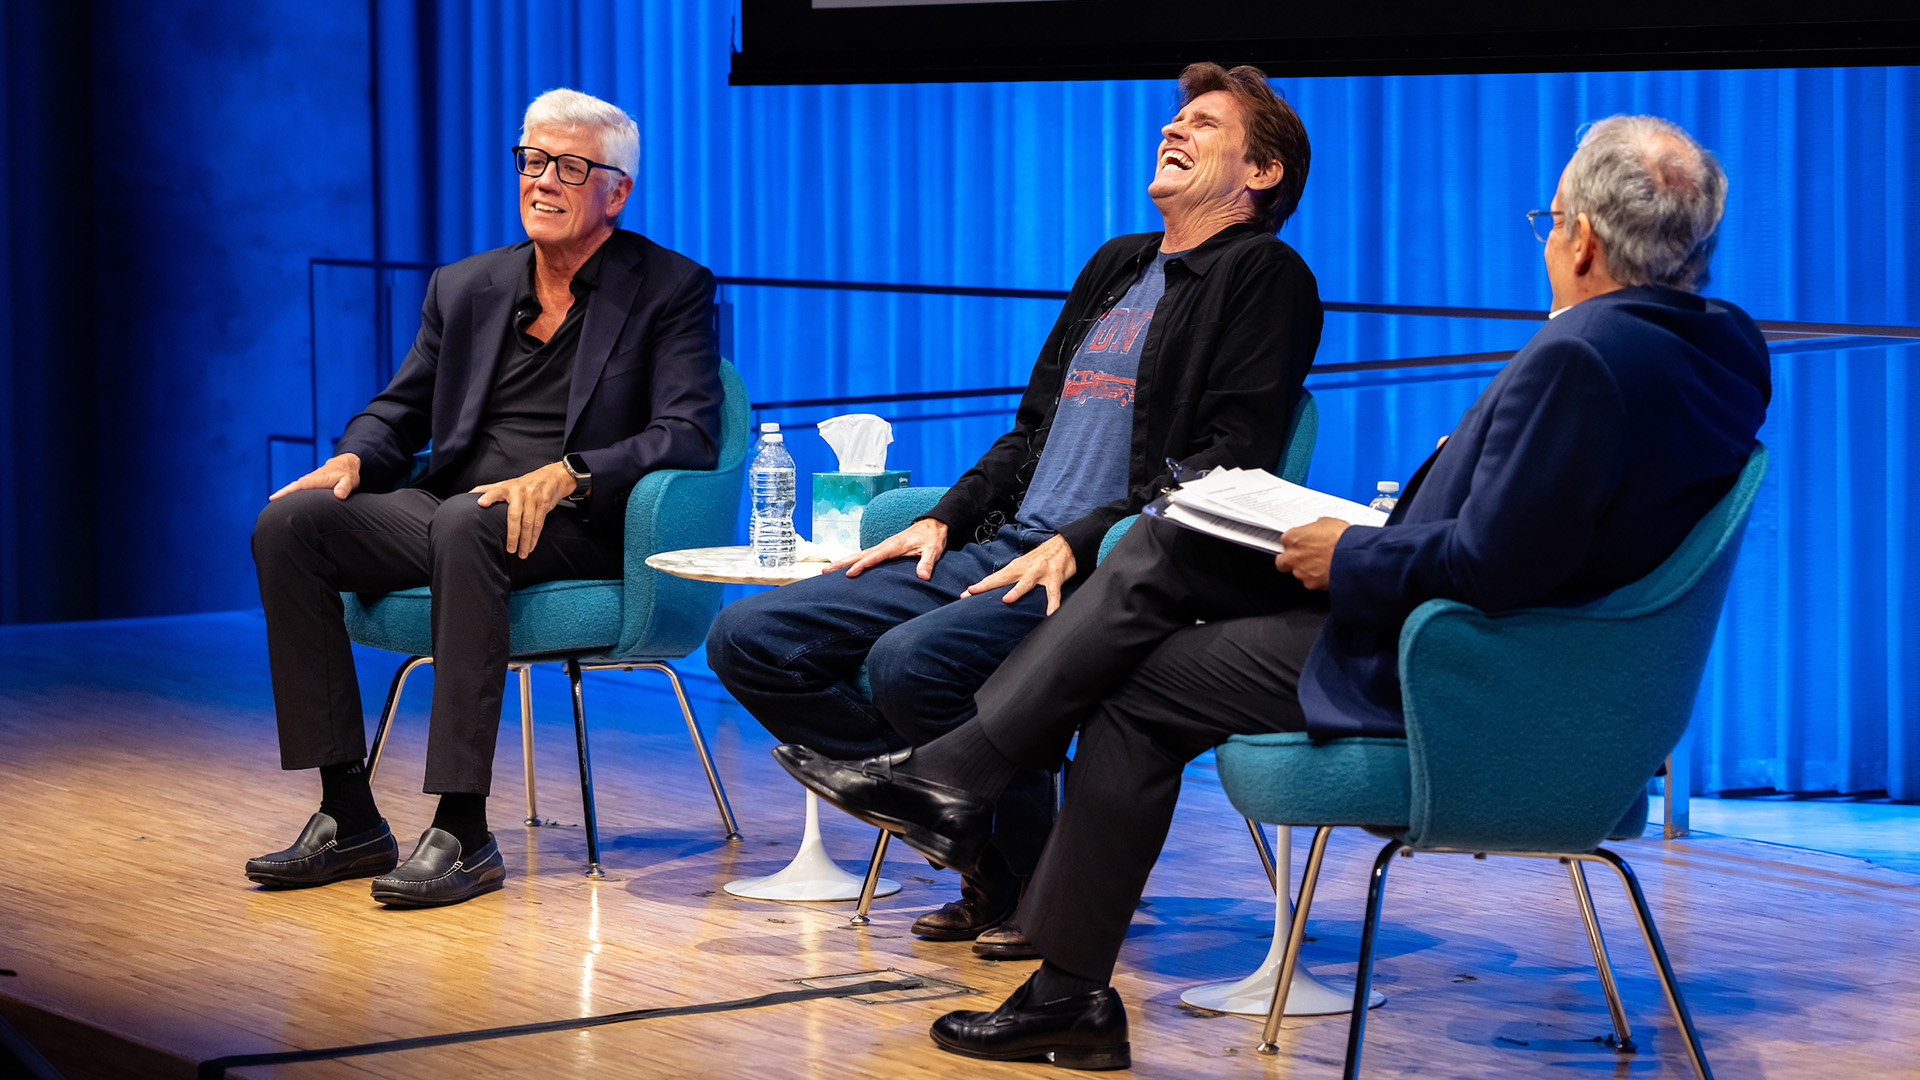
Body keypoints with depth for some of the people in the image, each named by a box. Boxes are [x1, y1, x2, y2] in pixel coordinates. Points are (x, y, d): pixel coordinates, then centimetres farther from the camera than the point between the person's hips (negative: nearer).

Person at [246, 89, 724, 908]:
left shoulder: (672, 289, 1)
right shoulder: (465, 288, 17)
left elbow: (689, 436, -11)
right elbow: (399, 410, 21)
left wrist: (562, 475, -26)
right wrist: (351, 460, -4)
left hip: (579, 529, -6)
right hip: (449, 512, 6)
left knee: (465, 525, -38)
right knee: (287, 524, -19)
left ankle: (462, 830, -38)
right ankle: (348, 817, -18)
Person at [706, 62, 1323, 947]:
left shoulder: (1264, 275, 0)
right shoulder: (1117, 265, 25)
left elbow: (1232, 459, -12)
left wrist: (1078, 543, -20)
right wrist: (944, 520, 11)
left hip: (1105, 574, -9)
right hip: (999, 553, 9)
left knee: (911, 660, -35)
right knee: (747, 641, -4)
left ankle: (1038, 874, -11)